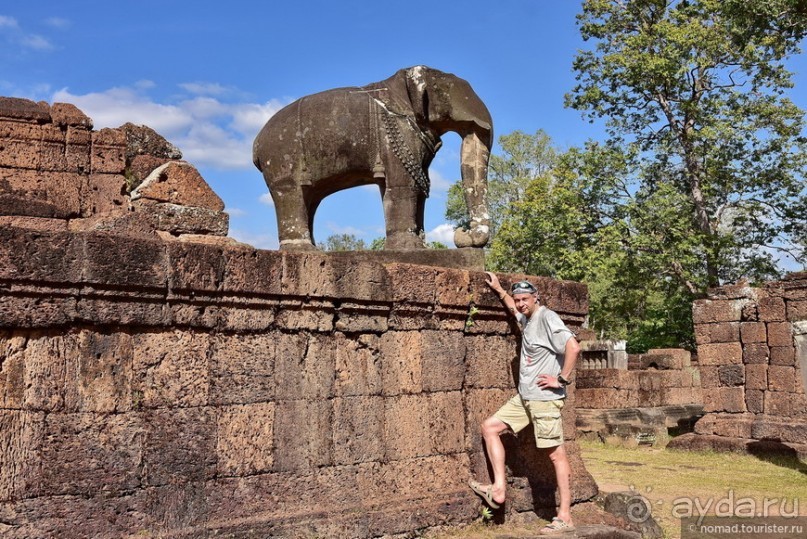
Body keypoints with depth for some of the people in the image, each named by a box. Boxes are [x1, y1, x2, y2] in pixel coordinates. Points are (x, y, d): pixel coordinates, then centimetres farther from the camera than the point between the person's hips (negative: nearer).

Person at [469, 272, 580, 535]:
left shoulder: (547, 317, -13)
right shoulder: (527, 319, 13)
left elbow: (573, 347, -25)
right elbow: (515, 309, 40)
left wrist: (561, 379, -20)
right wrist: (499, 290, 41)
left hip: (545, 398, -10)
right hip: (524, 397, 10)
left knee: (556, 453, -4)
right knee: (489, 427, 9)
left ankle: (565, 517, 2)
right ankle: (499, 489, 9)